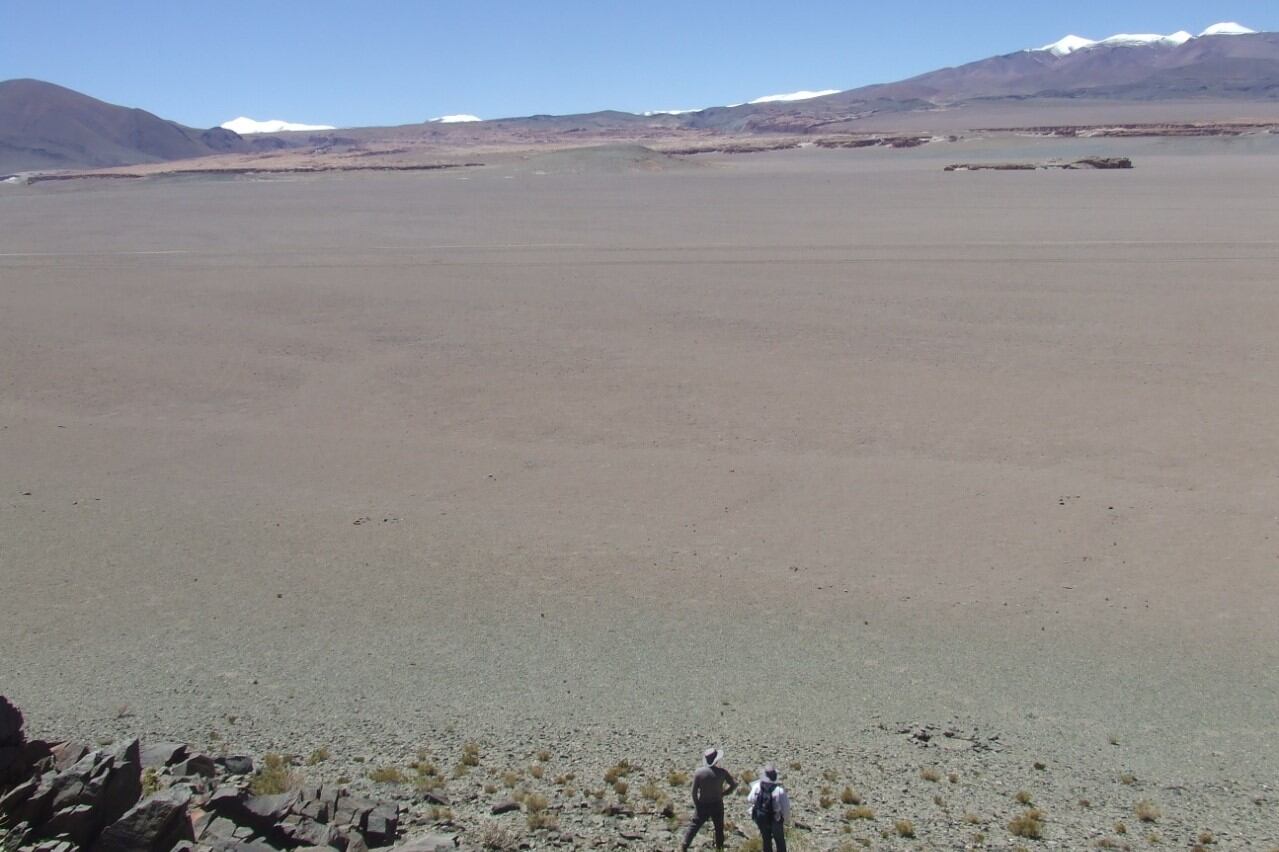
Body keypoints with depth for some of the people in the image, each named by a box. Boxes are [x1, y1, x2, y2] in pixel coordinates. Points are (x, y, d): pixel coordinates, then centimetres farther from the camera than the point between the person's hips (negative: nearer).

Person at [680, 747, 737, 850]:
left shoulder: (699, 772, -13)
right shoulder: (722, 772, -11)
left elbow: (694, 791, -10)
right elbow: (733, 785, -2)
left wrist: (696, 805, 3)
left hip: (702, 805, 0)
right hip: (717, 804, 0)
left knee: (694, 826, 11)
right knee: (719, 828, 17)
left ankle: (683, 847, 10)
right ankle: (719, 847, 26)